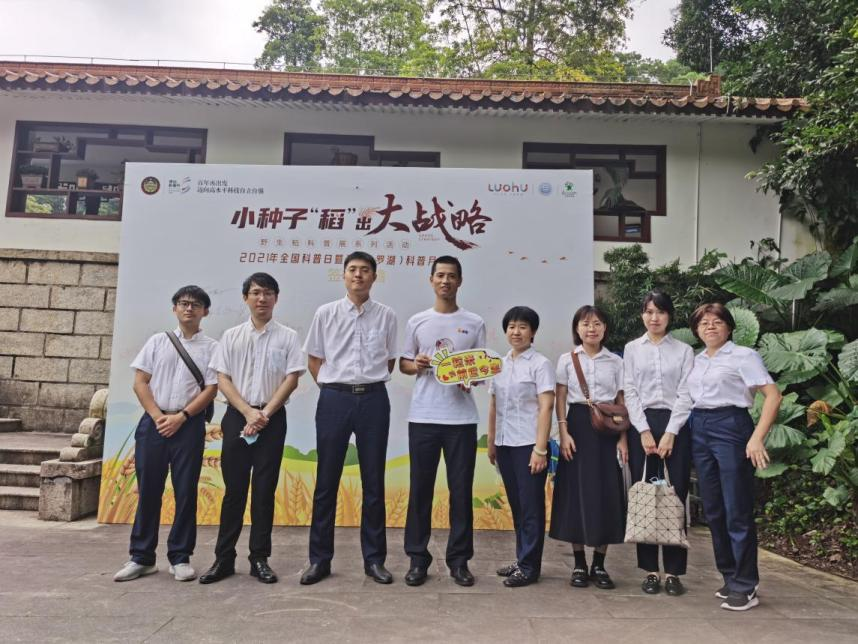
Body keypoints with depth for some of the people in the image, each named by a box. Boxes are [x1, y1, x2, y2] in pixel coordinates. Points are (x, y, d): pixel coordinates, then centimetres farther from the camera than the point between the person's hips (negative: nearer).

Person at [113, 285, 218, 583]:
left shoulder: (211, 347, 4)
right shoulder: (157, 341, 10)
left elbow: (211, 390, -3)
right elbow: (140, 383, 5)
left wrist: (180, 417, -12)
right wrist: (157, 417, -7)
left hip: (189, 424, -1)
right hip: (153, 421, 2)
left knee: (186, 492, 2)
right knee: (148, 490, 5)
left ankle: (180, 558, 13)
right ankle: (141, 557, 16)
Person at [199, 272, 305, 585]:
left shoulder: (288, 336, 4)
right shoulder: (231, 336, 8)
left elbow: (292, 379, -3)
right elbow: (222, 379, 2)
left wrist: (265, 414, -12)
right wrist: (248, 412, -10)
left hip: (273, 418, -1)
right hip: (237, 416, 1)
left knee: (264, 489, 3)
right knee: (234, 488, 4)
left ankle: (260, 558, 11)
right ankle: (224, 558, 13)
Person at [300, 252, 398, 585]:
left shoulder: (387, 315, 4)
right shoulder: (325, 313, 3)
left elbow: (390, 361, 12)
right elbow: (314, 359, 10)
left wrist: (370, 384, 6)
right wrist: (332, 388, 5)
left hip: (373, 399, 0)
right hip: (334, 398, 0)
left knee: (373, 481, 7)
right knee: (326, 481, 6)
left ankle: (374, 558, 18)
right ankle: (319, 559, 17)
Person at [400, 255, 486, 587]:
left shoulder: (474, 323, 5)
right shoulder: (417, 321, 7)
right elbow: (403, 363, 12)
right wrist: (416, 365, -10)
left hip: (461, 418, 0)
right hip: (423, 417, 1)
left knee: (461, 490, 5)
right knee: (420, 489, 6)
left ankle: (459, 559, 17)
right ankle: (417, 558, 17)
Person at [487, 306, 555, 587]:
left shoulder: (540, 364, -7)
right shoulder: (499, 364, 11)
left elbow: (546, 407, -12)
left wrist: (540, 448, -17)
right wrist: (490, 441, 14)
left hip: (528, 444, -6)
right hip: (505, 444, 6)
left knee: (531, 505, 2)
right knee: (516, 504, 14)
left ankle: (529, 566, 12)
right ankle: (521, 560, 25)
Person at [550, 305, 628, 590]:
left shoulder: (615, 361, 7)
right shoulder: (567, 359, 4)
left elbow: (622, 402, 6)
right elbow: (560, 399, 2)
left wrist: (622, 438, -2)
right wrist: (564, 433, -9)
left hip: (606, 427, 1)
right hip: (578, 425, -1)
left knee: (606, 492, 1)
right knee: (576, 491, 0)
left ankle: (599, 564, 13)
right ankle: (579, 564, 11)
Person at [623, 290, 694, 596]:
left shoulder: (684, 350, 6)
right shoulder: (632, 349, 8)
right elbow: (630, 392, 2)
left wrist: (670, 433, -10)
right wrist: (644, 431, -8)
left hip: (675, 424, -1)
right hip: (641, 424, 1)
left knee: (675, 497, -1)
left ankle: (673, 571, 9)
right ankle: (650, 570, 12)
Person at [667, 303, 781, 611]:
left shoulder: (743, 356, -3)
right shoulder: (695, 361, 14)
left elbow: (773, 396, -12)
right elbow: (686, 399, 14)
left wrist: (757, 438, -20)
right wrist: (670, 434, 3)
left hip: (731, 427, -6)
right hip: (699, 431, 6)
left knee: (737, 512, -3)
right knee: (713, 511, 11)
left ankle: (745, 587, 8)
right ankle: (730, 578, 24)